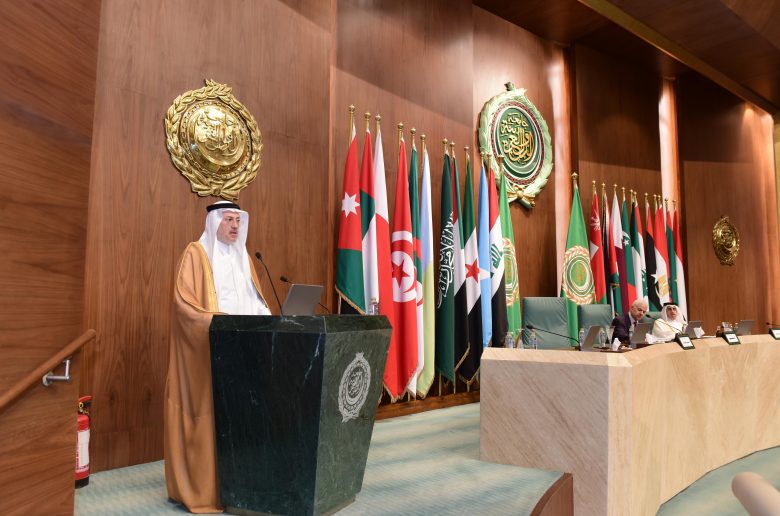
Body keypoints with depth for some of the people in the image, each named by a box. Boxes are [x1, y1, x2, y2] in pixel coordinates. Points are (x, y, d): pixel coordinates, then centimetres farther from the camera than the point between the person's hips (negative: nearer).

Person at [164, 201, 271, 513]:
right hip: (207, 345, -6)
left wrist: (265, 319, -2)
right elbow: (183, 301, -13)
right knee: (209, 412, -5)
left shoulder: (242, 256, 17)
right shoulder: (196, 253, -4)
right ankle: (203, 486, 6)